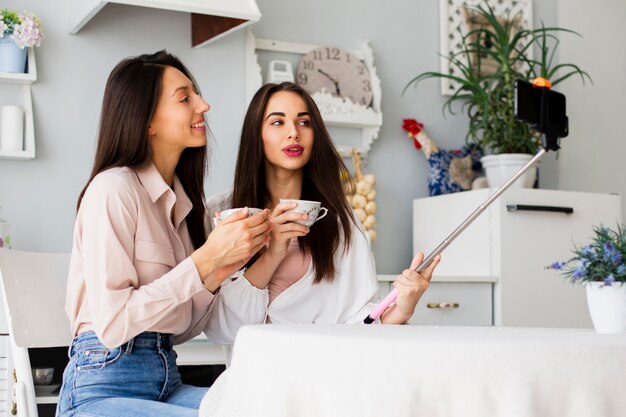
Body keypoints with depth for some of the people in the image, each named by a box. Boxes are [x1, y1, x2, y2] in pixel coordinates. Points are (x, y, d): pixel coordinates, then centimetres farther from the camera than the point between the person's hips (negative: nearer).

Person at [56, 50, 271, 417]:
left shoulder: (181, 198, 13)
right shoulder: (114, 188, -10)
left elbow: (179, 330, 12)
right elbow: (112, 324, -18)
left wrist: (219, 271, -5)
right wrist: (206, 259, -18)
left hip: (166, 382, 7)